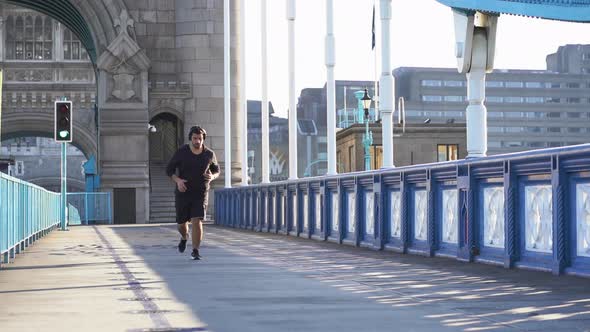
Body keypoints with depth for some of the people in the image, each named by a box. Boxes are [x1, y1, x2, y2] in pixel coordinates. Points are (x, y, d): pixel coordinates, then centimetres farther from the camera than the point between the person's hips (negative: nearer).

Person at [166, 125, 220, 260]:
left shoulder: (209, 154, -5)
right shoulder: (182, 152, -9)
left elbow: (216, 170, 11)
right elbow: (169, 169, -2)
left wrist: (212, 176, -13)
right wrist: (178, 180, -21)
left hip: (200, 194, -1)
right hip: (183, 193, 1)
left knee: (197, 221, -17)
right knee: (181, 223, 11)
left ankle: (195, 251, -9)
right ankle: (184, 237, 45)